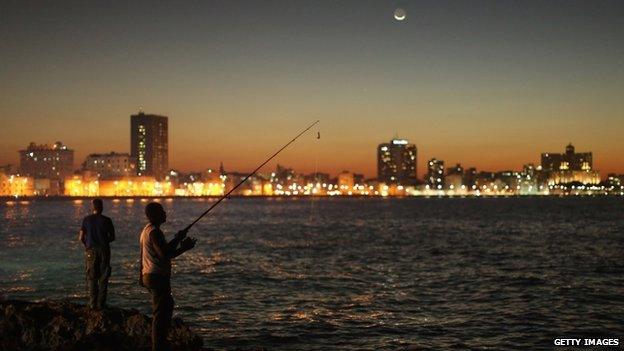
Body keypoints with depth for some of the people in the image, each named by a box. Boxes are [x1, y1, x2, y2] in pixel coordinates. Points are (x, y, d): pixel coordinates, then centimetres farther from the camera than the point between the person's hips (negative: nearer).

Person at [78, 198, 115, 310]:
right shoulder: (106, 220, -5)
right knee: (103, 278, 6)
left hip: (91, 251, 1)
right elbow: (112, 237, 2)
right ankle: (101, 303, 4)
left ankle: (93, 303, 7)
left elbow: (81, 237, -1)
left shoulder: (87, 220, -2)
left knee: (92, 278, 9)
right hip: (104, 250, -1)